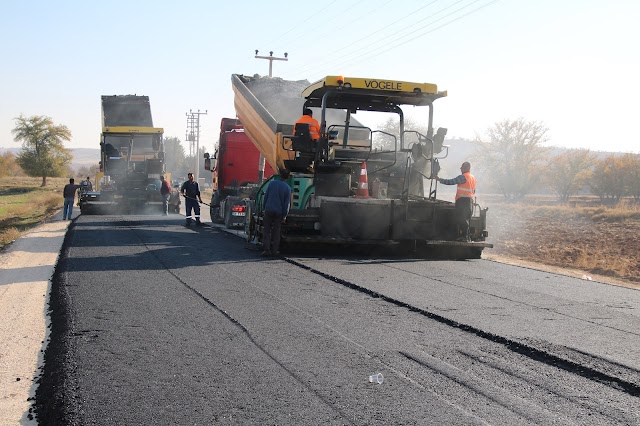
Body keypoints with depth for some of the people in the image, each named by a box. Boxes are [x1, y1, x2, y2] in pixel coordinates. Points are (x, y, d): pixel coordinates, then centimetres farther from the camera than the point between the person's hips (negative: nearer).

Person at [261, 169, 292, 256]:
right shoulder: (287, 188, -3)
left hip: (269, 210, 0)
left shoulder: (272, 183, 0)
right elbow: (287, 203, -3)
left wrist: (265, 207, 14)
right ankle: (274, 250, 10)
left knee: (266, 230, 4)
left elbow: (266, 196, 4)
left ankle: (266, 249, -2)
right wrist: (284, 215, 2)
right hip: (279, 212, 0)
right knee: (276, 231, 8)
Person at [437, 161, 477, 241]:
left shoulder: (463, 177, -11)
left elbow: (451, 182, -11)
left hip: (462, 200, -9)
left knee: (462, 219, -8)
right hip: (471, 200, 9)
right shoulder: (473, 178, 17)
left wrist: (440, 180, -2)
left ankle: (465, 236, -12)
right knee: (467, 219, 11)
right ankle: (468, 237, 12)